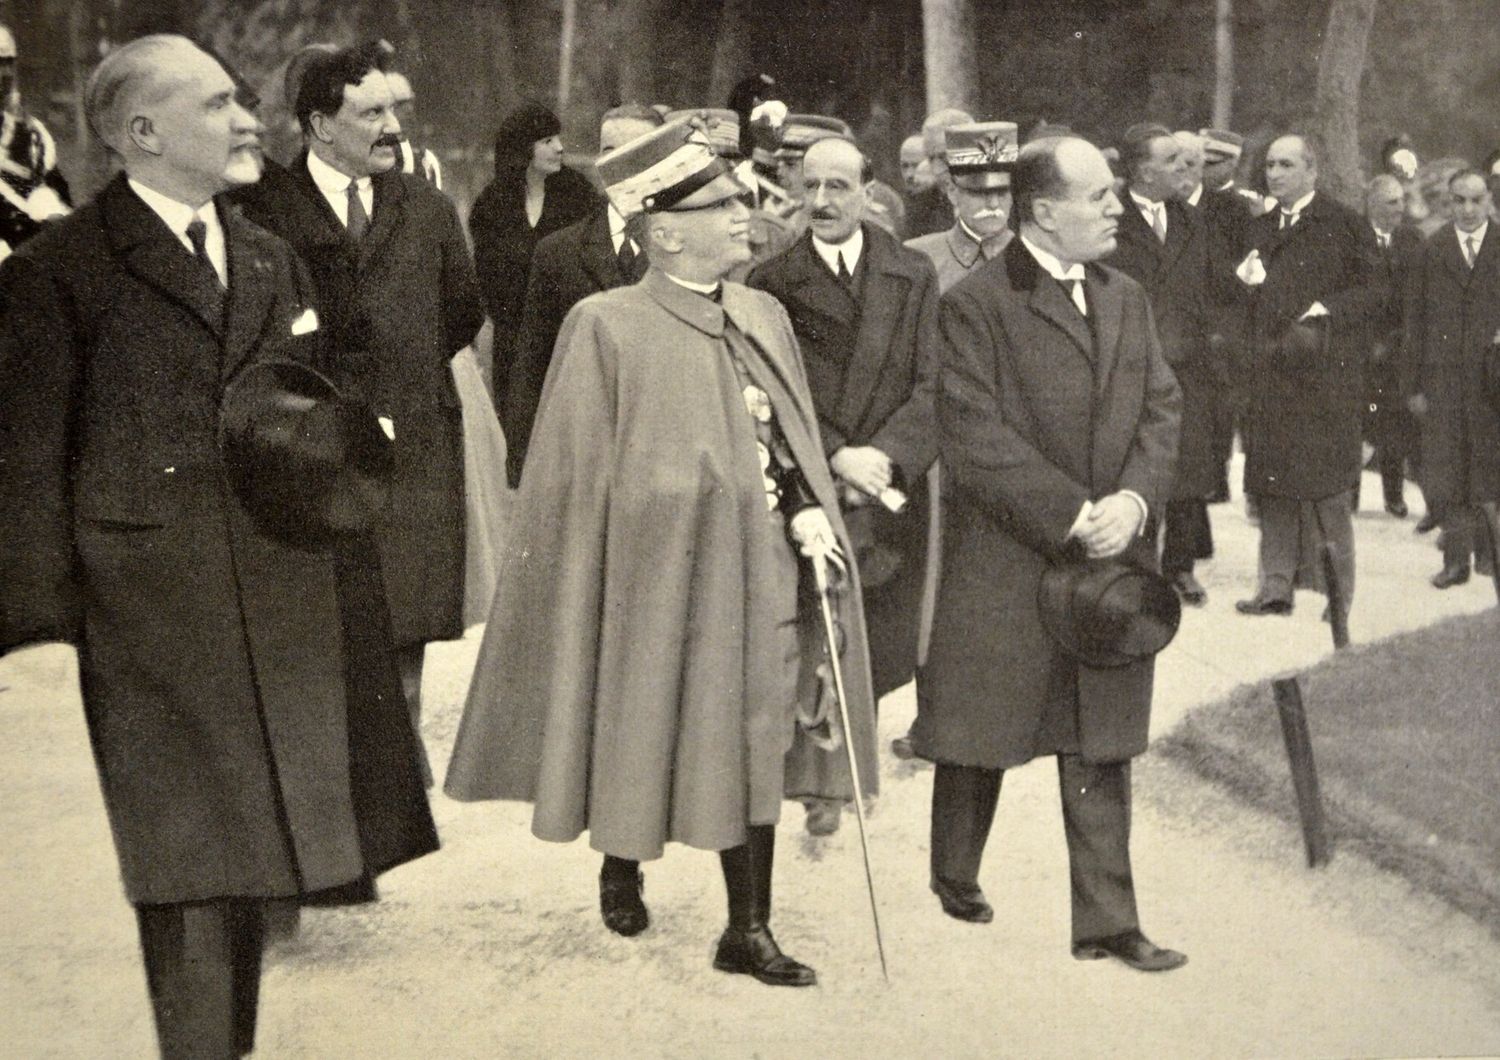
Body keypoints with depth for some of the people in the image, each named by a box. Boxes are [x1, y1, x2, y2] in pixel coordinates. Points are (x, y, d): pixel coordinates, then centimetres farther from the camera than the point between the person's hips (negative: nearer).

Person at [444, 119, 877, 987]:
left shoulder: (764, 317, 7)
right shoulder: (605, 327, -10)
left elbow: (796, 438, 12)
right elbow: (582, 472, -6)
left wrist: (808, 512, -4)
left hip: (759, 575, 5)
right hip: (655, 574, -4)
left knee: (755, 743, 5)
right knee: (643, 737, 9)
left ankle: (750, 928, 14)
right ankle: (621, 870, 37)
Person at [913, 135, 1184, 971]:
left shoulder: (1128, 300, 12)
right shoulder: (975, 305, -10)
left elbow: (1162, 410, 9)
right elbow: (975, 441, -16)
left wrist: (1134, 499, -10)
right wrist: (1073, 516, -18)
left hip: (1112, 558, 5)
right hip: (1004, 565, -5)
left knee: (1102, 748, 8)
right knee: (980, 731, 9)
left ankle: (1107, 920, 14)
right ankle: (956, 875, 32)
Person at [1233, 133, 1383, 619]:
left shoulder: (1345, 225, -1)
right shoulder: (1260, 228, 16)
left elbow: (1372, 289, -3)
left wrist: (1326, 310, -16)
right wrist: (1246, 282, 2)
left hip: (1325, 373, -5)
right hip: (1270, 374, 5)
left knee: (1325, 486, -3)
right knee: (1274, 485, 7)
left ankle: (1337, 592, 5)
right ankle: (1277, 584, 12)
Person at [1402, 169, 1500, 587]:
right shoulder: (1432, 250, 5)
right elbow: (1416, 320, 4)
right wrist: (1413, 384, 1)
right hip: (1443, 376, 1)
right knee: (1443, 467, -3)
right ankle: (1457, 556, 2)